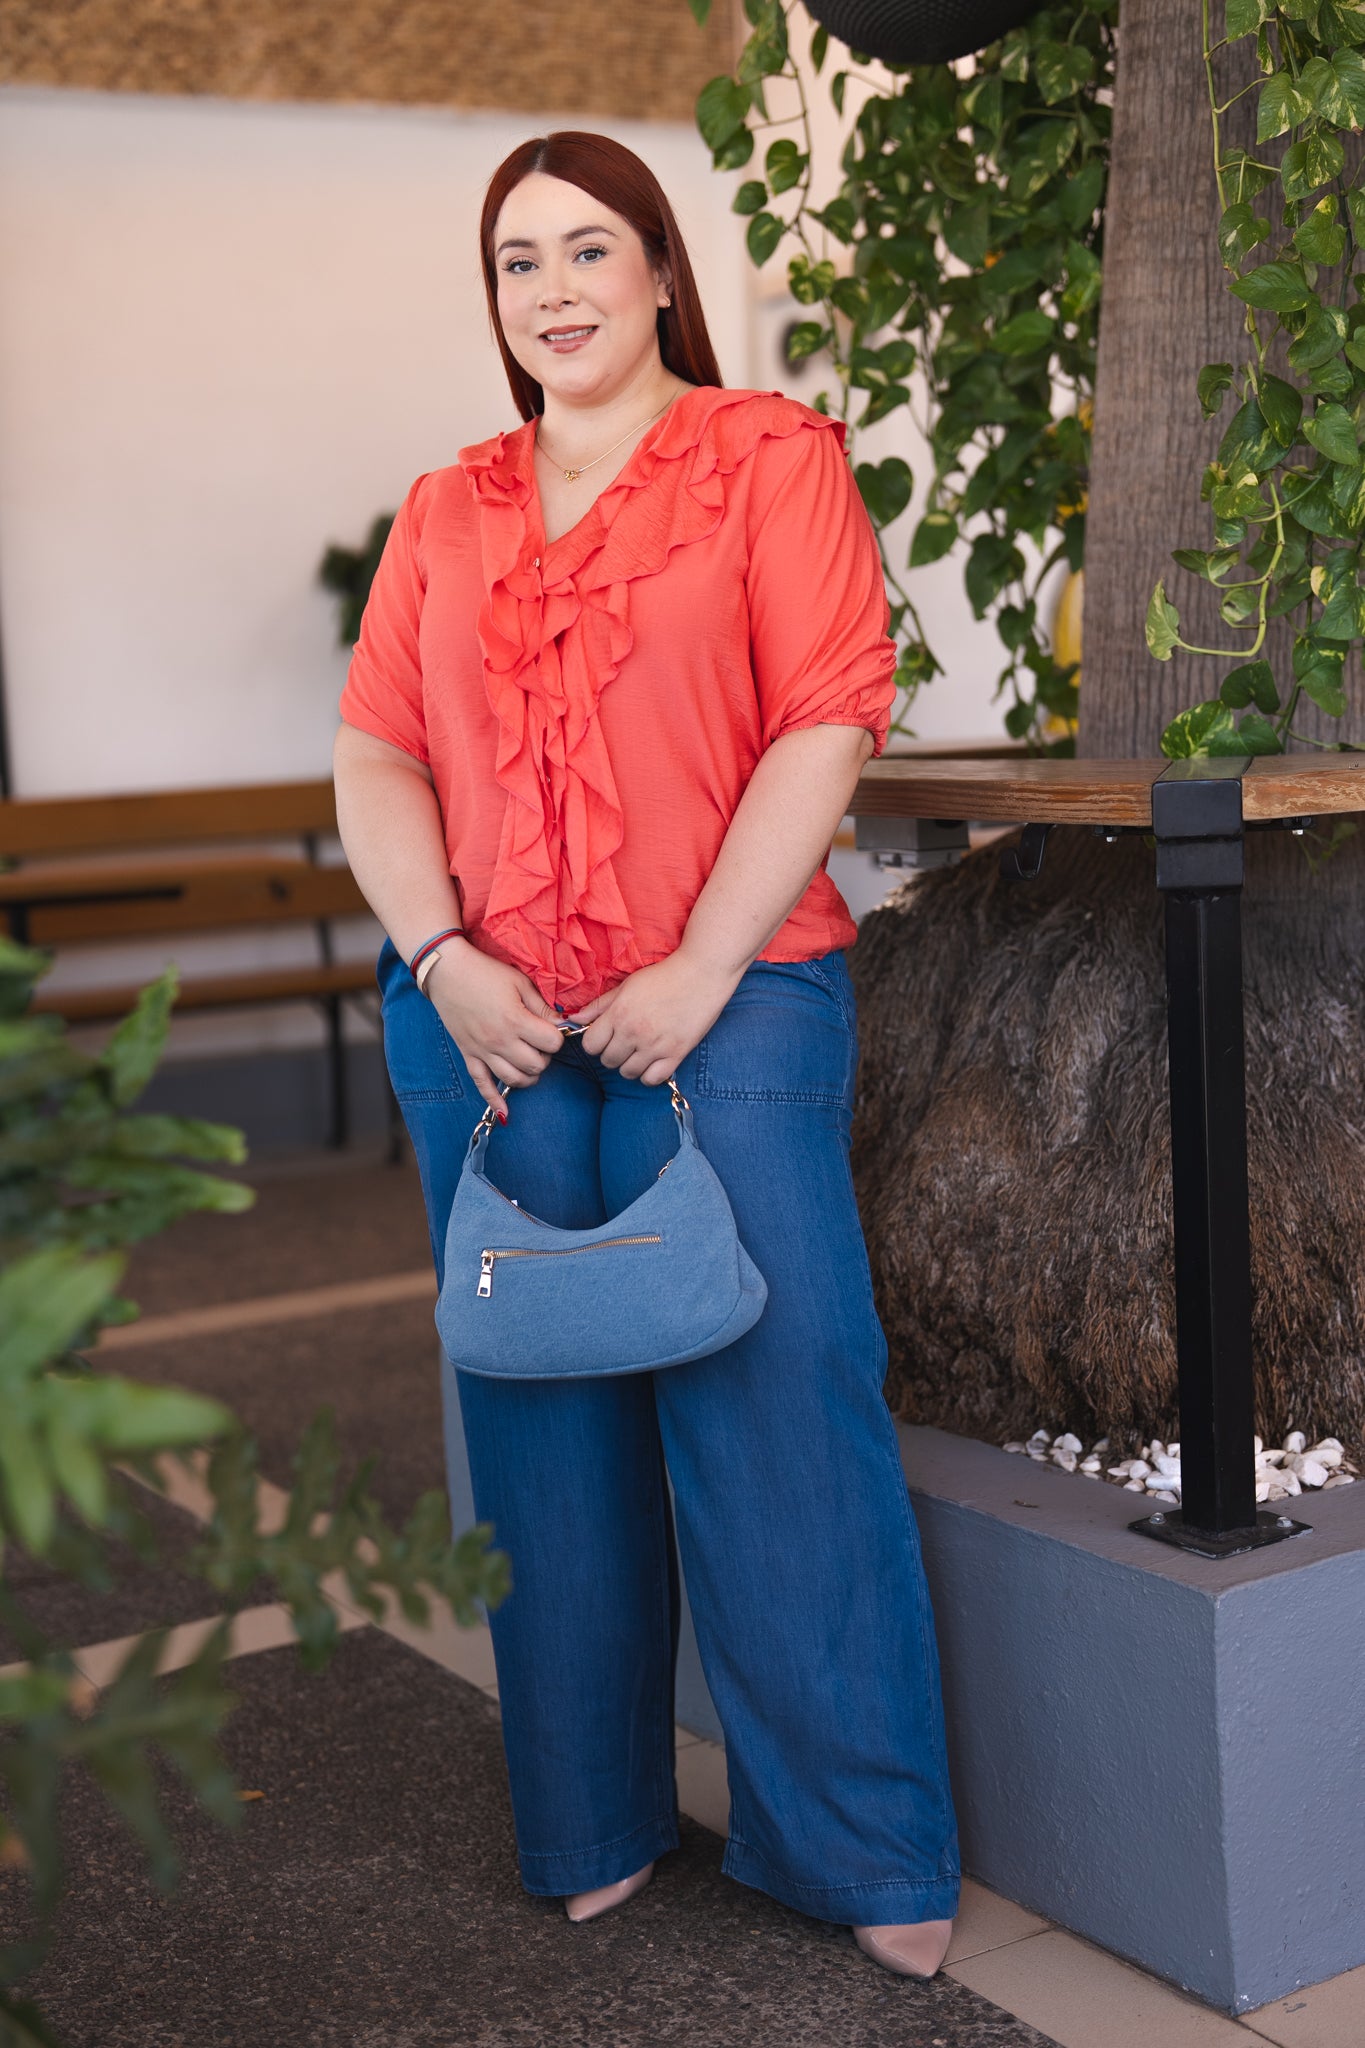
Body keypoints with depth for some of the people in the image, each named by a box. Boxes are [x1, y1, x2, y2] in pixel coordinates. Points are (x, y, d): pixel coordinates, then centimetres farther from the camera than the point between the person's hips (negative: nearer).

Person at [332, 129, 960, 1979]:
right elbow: (375, 753, 9)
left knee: (779, 1411, -4)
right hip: (489, 1028, 4)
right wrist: (444, 959, -7)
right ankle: (594, 1826, 24)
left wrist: (700, 969, -13)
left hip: (726, 1007, -4)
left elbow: (826, 723, -6)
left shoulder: (771, 456, 4)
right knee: (547, 1431, 8)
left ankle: (865, 1851, 11)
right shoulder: (444, 514, 16)